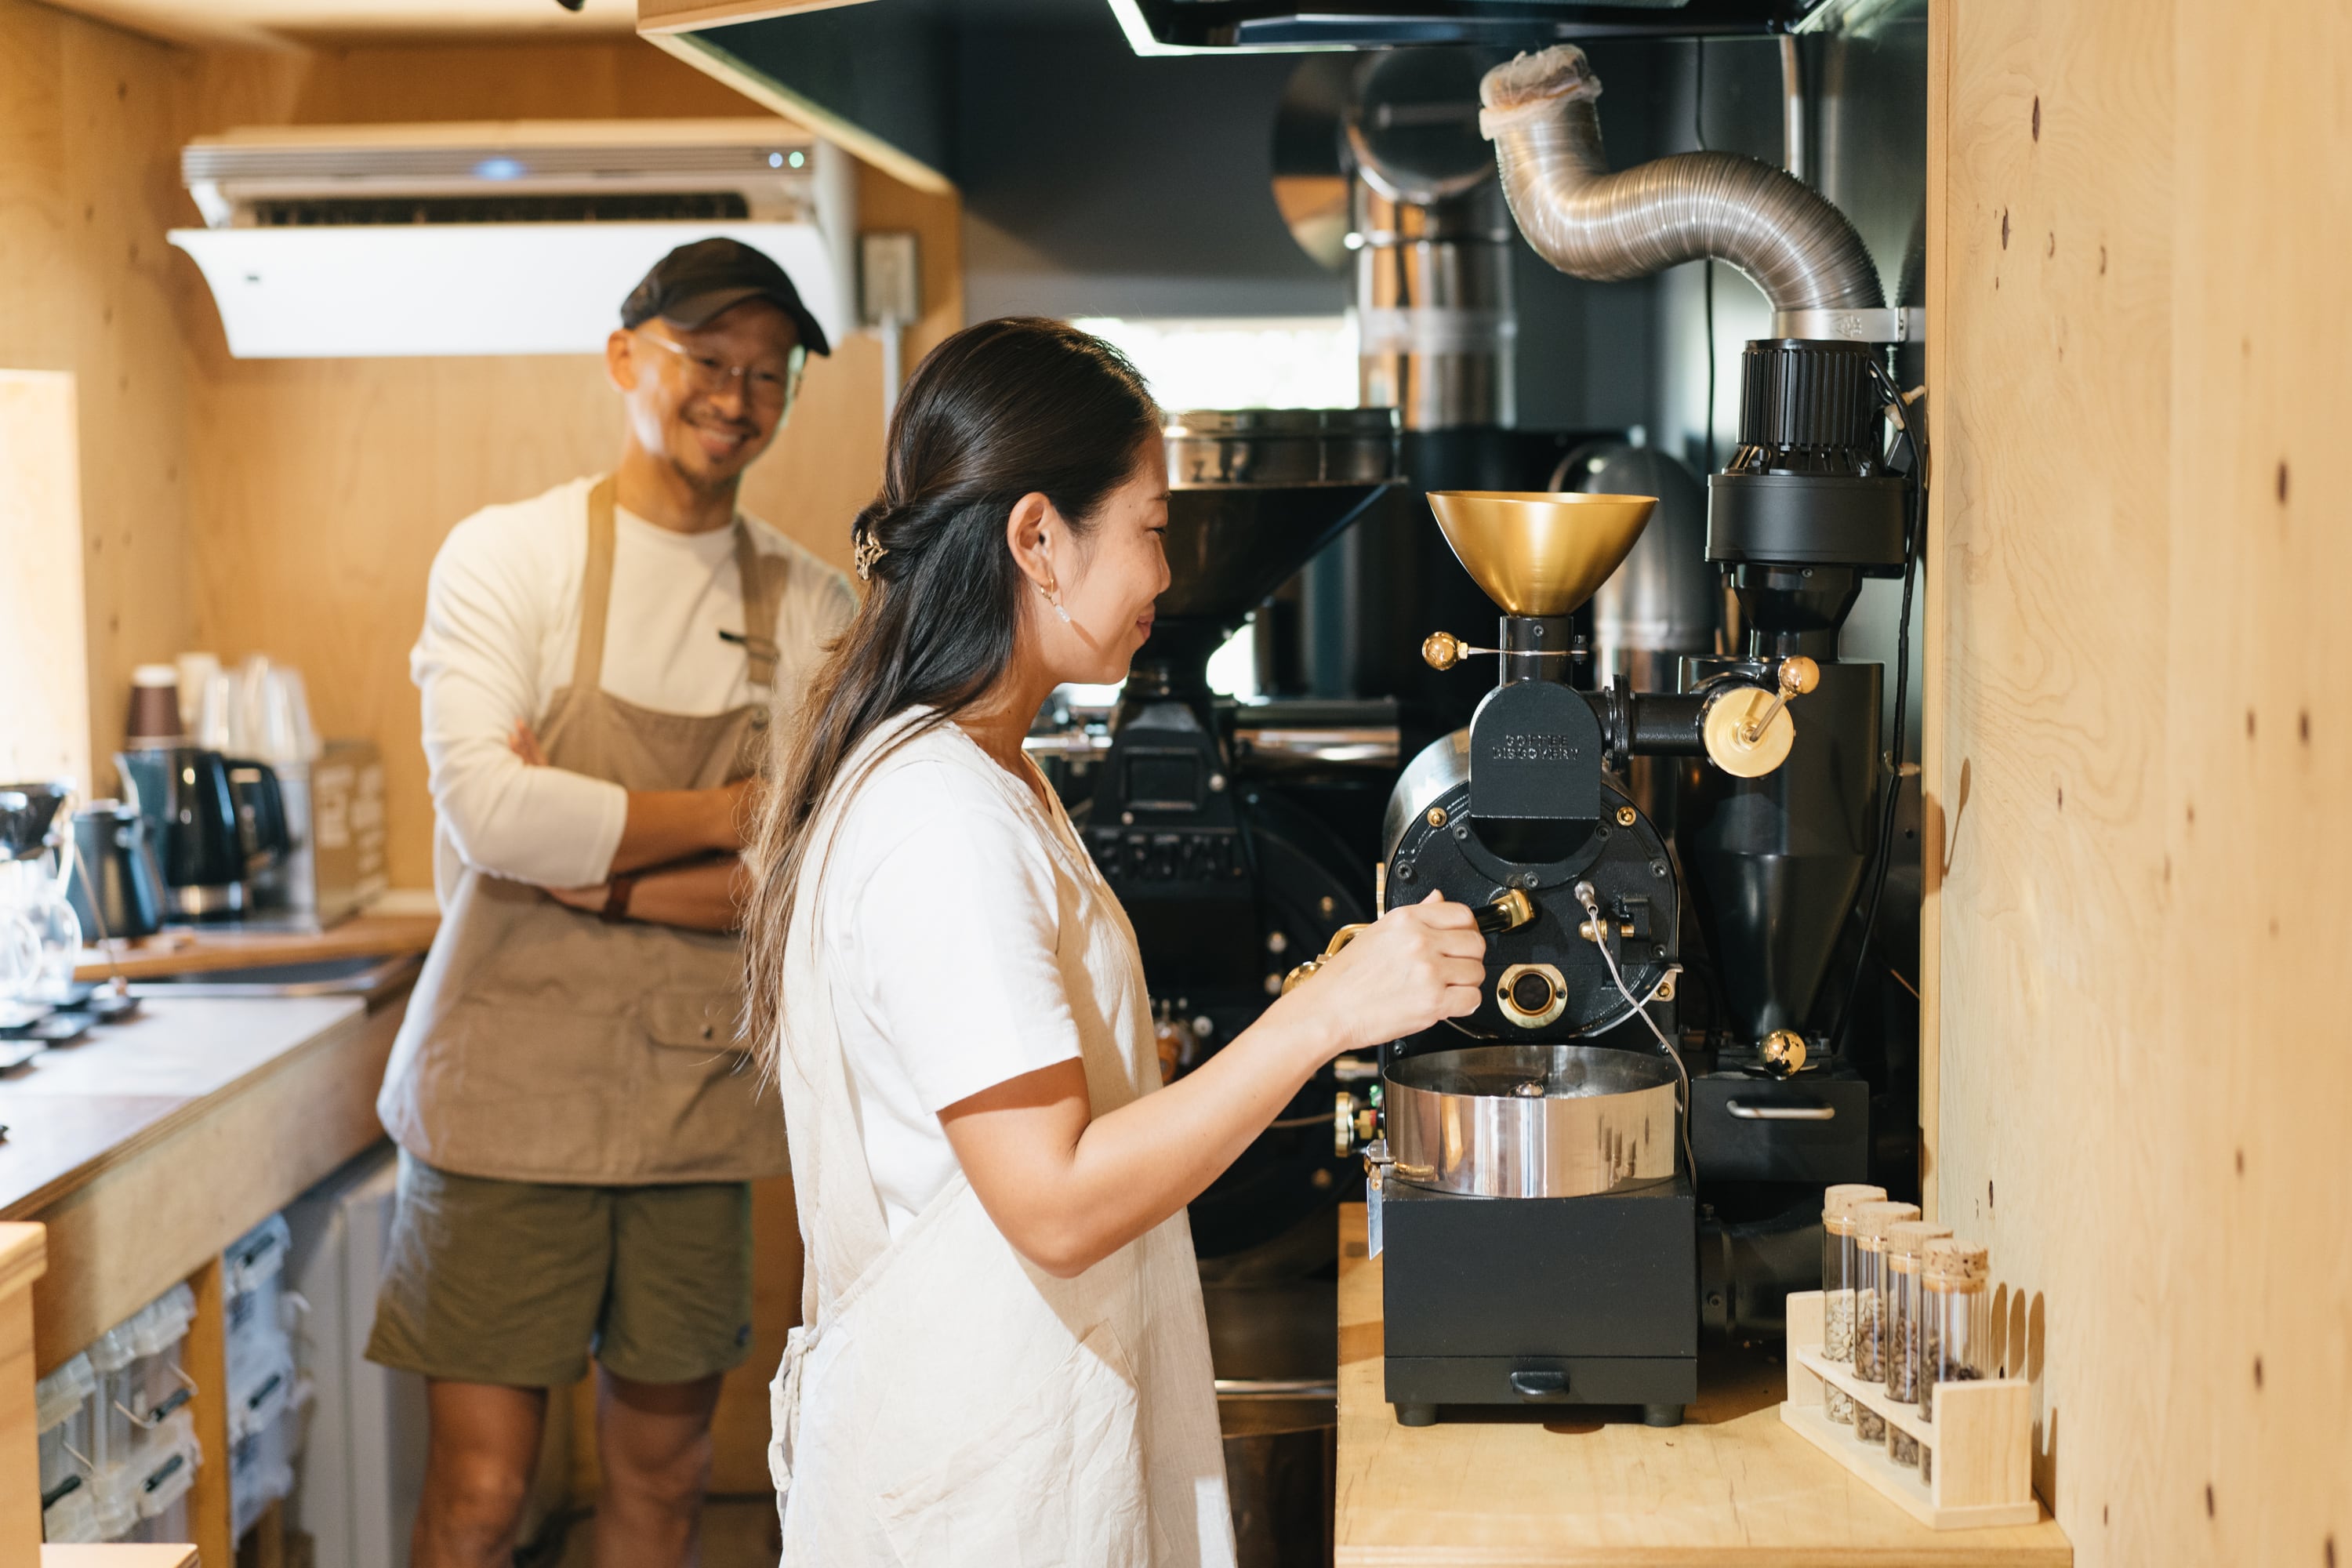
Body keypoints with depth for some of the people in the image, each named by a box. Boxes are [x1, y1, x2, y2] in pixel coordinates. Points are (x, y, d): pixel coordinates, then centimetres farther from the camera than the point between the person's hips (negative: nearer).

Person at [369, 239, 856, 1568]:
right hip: (513, 1082, -3)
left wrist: (606, 875, -13)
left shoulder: (815, 610, 6)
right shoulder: (508, 556, -3)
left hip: (702, 1093, 3)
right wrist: (728, 818, -9)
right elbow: (489, 812, -16)